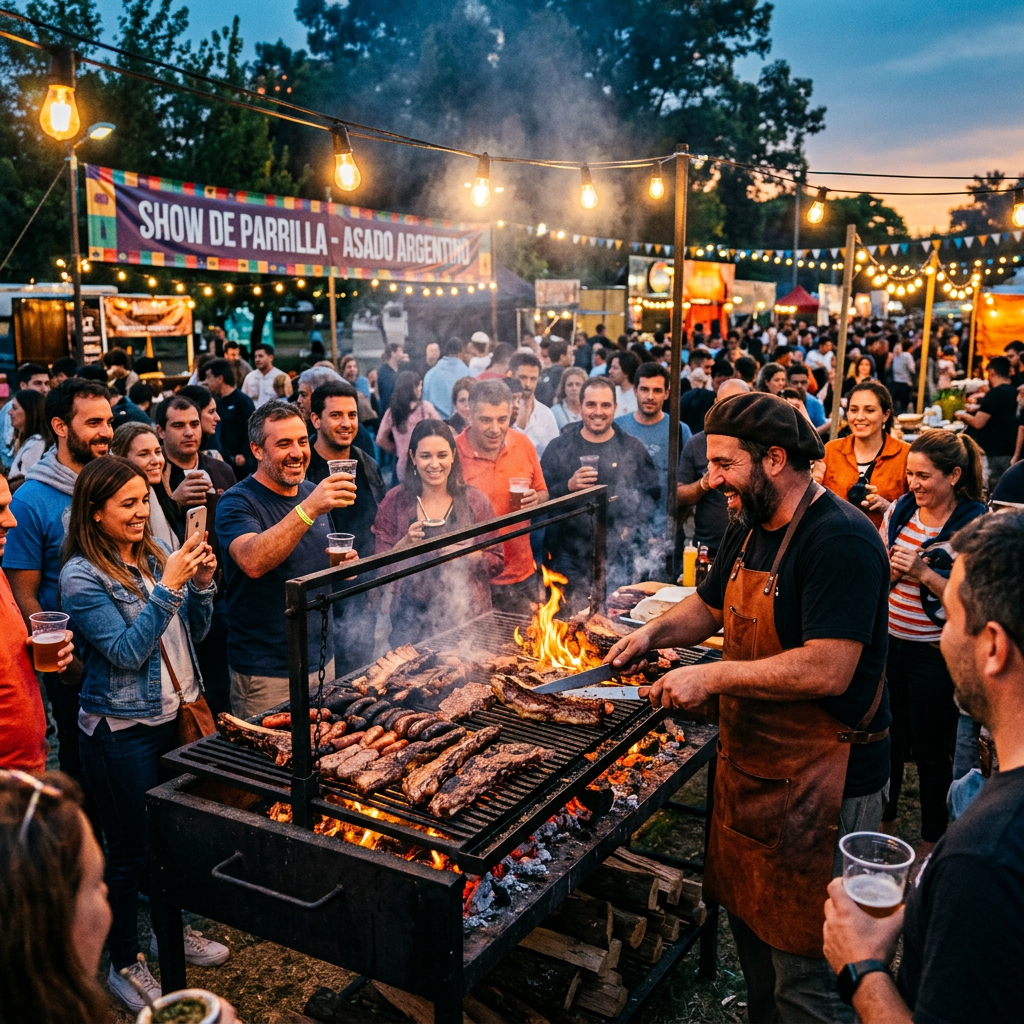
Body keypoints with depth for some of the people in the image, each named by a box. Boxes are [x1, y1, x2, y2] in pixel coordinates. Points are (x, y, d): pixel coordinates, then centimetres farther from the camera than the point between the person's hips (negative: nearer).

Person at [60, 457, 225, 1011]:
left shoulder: (154, 556, 4)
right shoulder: (82, 577, -15)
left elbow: (192, 633, 9)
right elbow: (127, 652, -20)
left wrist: (201, 584, -9)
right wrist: (168, 587, -25)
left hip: (172, 715, 6)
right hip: (120, 731, -6)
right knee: (130, 851, 7)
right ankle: (123, 964, 26)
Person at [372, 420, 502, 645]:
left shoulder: (475, 500, -1)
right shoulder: (394, 502, 0)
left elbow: (497, 563, 0)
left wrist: (464, 554, -17)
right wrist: (406, 543, -18)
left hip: (467, 617, 0)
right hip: (411, 617, 0)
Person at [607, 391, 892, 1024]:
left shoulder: (840, 540, -23)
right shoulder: (747, 527, 7)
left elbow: (828, 670, -30)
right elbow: (711, 607, 22)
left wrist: (712, 677, -23)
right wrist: (654, 633, 3)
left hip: (822, 781, -9)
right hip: (750, 761, 9)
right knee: (747, 914, 24)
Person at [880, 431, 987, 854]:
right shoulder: (900, 510, 1)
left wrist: (924, 573, -24)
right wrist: (892, 570, -12)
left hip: (936, 655, -4)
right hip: (890, 642, 5)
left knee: (931, 749, 10)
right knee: (889, 736, 19)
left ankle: (933, 837, 30)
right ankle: (883, 814, 41)